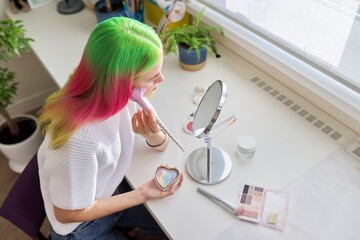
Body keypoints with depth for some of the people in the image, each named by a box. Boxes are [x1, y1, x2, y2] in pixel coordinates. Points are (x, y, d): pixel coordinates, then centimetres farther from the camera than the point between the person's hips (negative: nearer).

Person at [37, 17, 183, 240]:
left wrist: (153, 133, -31)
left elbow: (161, 146, -7)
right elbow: (69, 213, -23)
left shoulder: (121, 94, -21)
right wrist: (142, 194, -20)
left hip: (112, 192, 5)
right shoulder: (78, 138, -40)